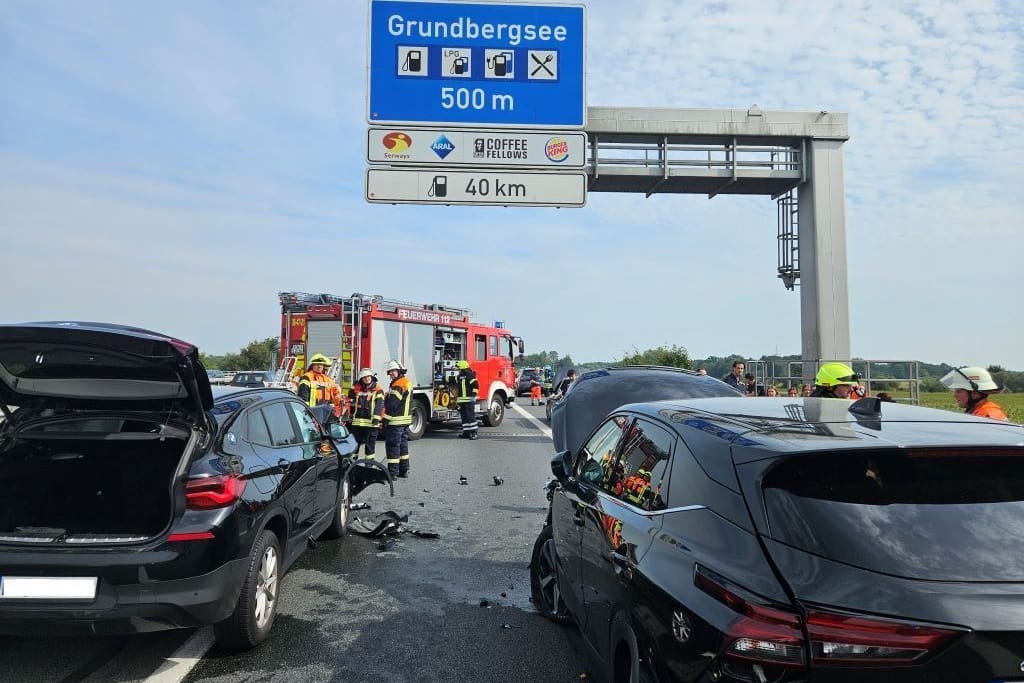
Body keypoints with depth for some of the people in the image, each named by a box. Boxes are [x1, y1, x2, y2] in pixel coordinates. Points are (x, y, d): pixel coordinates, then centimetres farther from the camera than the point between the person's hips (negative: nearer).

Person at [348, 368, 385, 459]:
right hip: (357, 421, 4)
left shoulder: (378, 389, -1)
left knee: (370, 444, 3)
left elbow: (379, 405, -10)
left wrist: (376, 417, -20)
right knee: (355, 443, 11)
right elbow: (351, 402, 20)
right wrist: (351, 416, 18)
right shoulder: (356, 388, 12)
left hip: (371, 422, -4)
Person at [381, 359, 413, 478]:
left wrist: (384, 419, -19)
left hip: (395, 421, -10)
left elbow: (391, 405, -22)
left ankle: (392, 472, -3)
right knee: (403, 445, 15)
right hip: (405, 420, 10)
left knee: (393, 446, -5)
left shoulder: (398, 385, -17)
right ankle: (404, 470, 21)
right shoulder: (407, 382, 14)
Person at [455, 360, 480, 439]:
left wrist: (473, 395, -19)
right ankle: (466, 432, 15)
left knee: (470, 416, -10)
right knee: (464, 417, 10)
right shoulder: (459, 377, 17)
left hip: (469, 400, -9)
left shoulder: (470, 375, -9)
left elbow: (476, 385, -15)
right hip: (461, 400, 9)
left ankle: (474, 432, -8)